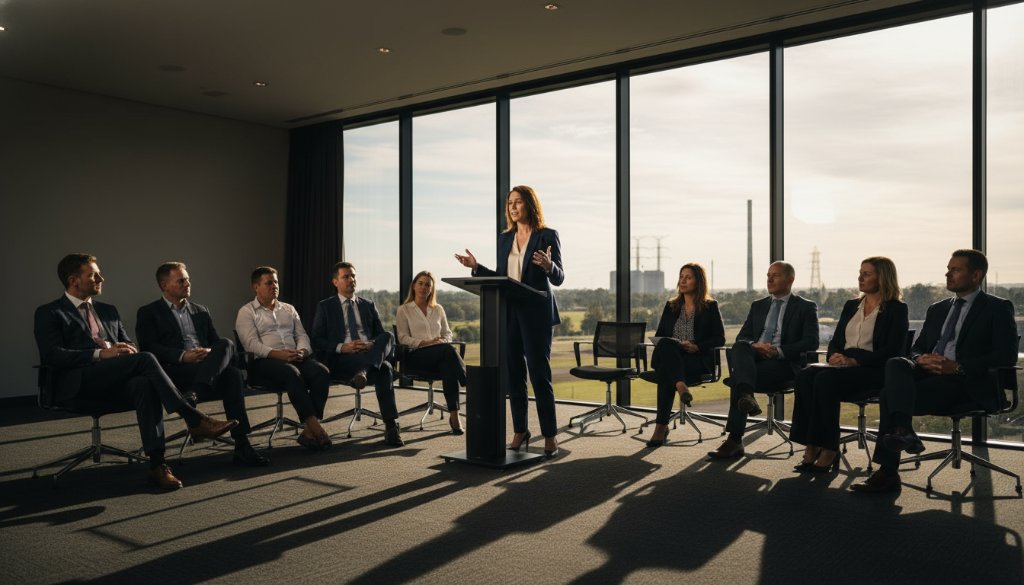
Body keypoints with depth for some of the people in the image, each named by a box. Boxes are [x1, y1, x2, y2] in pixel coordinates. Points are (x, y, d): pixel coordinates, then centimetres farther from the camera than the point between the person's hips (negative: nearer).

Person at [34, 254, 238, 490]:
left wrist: (128, 349, -2)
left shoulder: (109, 311, 27)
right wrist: (101, 353, -19)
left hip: (115, 382, 5)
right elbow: (52, 355, -7)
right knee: (145, 359, -30)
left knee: (145, 384, -33)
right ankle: (194, 420, -29)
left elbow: (129, 345, 24)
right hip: (79, 383, -5)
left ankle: (157, 464, -39)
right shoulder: (49, 313, 8)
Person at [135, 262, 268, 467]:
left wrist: (211, 353, -8)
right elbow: (148, 348, -3)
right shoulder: (148, 313, 12)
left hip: (207, 365, 4)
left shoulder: (201, 311, 26)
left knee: (226, 344, -32)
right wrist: (182, 356, -18)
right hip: (173, 372, -4)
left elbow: (217, 342, 18)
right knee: (229, 375, -31)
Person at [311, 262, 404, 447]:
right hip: (341, 359, -3)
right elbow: (317, 340, 4)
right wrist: (342, 347, -15)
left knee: (388, 336, -33)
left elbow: (381, 334, 17)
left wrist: (373, 345, -9)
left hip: (371, 352, 3)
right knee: (384, 369, -33)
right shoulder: (325, 306, 12)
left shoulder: (368, 305, 22)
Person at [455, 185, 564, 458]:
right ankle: (520, 432, 21)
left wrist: (548, 266, -26)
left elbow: (559, 279, -5)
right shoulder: (504, 238, 13)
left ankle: (550, 436, 5)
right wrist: (476, 266, 5)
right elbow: (501, 278, 15)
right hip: (508, 313, 5)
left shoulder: (547, 236, -3)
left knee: (539, 374, -4)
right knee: (513, 374, 9)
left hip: (536, 314, -5)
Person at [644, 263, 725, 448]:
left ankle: (661, 426, -38)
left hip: (697, 360, -3)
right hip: (668, 356, 3)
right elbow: (658, 336, 17)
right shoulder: (671, 306, 23)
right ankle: (681, 386, -54)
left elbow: (720, 338, 2)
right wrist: (675, 344, -7)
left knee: (665, 371, -36)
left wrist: (697, 347, -15)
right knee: (666, 344, -36)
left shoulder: (710, 306, 11)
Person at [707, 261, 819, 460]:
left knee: (737, 379, -31)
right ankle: (746, 396, -54)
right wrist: (754, 346, -8)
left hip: (783, 363, -4)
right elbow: (741, 337, 16)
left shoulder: (806, 307, 10)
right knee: (738, 349, -32)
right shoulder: (758, 306, 24)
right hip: (753, 356, 4)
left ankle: (734, 441, -31)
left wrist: (779, 351, -16)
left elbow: (811, 342, -4)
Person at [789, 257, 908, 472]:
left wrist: (854, 360, -19)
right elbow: (835, 341, 19)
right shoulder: (851, 306, 22)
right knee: (805, 375, -26)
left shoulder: (896, 309, 2)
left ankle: (828, 449, -27)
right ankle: (811, 446, -28)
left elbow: (892, 351, -9)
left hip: (874, 371, -6)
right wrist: (835, 355, -5)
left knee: (825, 379, -34)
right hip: (842, 366, 6)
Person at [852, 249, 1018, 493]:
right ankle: (903, 431, -41)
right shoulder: (937, 309, 25)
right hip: (928, 373, 6)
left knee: (890, 394, -29)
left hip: (967, 384, -6)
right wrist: (921, 359, -3)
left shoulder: (998, 308, 6)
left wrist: (958, 367, -17)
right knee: (895, 363, -29)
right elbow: (917, 347, 22)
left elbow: (1007, 355, -7)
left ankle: (888, 473, -29)